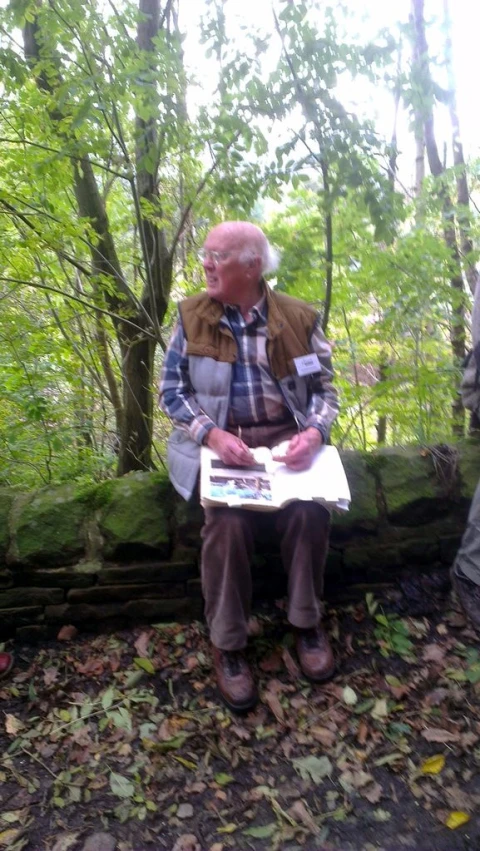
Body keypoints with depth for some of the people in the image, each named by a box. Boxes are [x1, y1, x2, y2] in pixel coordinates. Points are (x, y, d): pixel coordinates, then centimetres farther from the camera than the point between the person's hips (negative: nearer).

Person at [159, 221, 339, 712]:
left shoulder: (298, 318, 2)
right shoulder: (191, 316, 2)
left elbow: (325, 389, 6)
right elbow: (171, 390, 1)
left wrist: (313, 432, -15)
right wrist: (212, 434, -17)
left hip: (286, 438, 1)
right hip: (221, 441, 0)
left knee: (309, 511, -26)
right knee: (227, 522, -28)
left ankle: (307, 623, 1)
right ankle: (227, 644, -5)